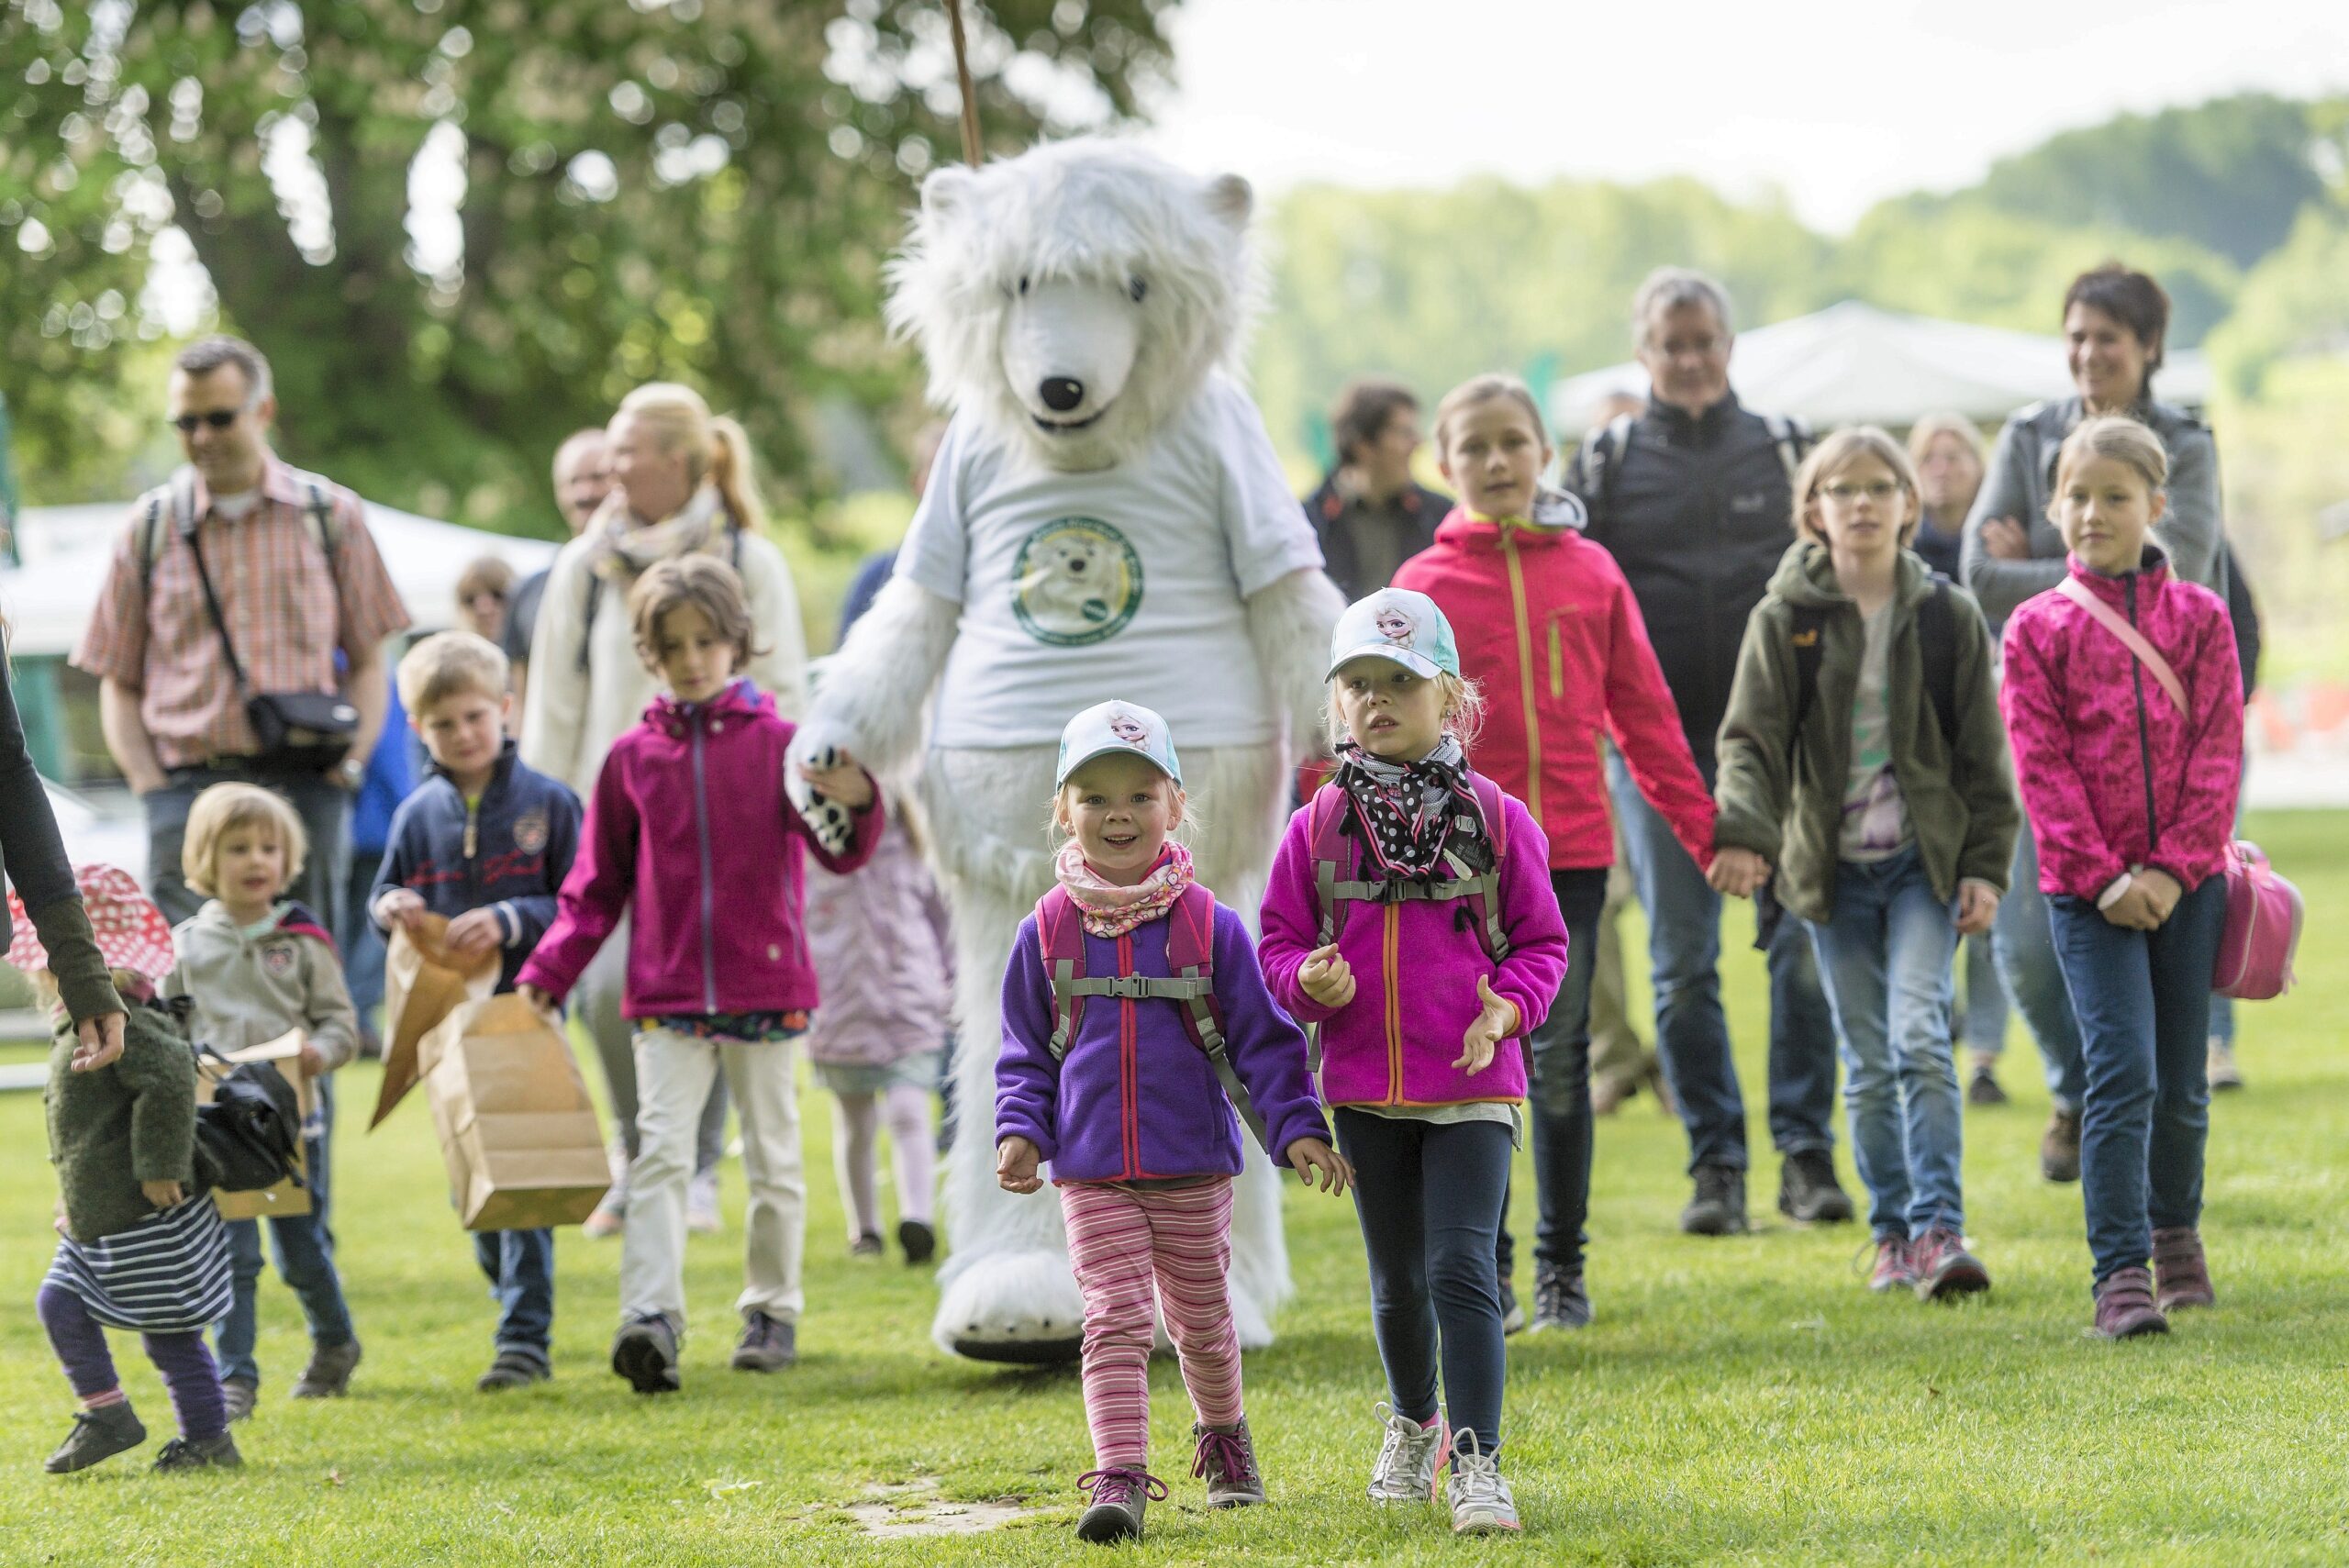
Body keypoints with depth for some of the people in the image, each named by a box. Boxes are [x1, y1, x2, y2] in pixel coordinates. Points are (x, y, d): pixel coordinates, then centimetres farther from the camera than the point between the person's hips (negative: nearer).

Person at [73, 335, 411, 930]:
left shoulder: (330, 515, 10)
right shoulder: (151, 525, 10)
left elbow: (368, 662, 11)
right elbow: (118, 682, 11)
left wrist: (348, 765, -4)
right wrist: (150, 786, -3)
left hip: (305, 786, 0)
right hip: (187, 786, 0)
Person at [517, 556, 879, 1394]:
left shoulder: (779, 742, 0)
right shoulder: (632, 757, 6)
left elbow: (841, 853, -9)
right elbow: (596, 884, 13)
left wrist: (857, 806, -32)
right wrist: (547, 973, 4)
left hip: (766, 987, -1)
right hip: (668, 996, 1)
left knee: (772, 1158, 9)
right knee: (660, 1151, -12)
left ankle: (772, 1310, 21)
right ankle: (650, 1318, -22)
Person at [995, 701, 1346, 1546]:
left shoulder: (1209, 926, -4)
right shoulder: (1047, 932, 0)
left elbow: (1265, 1039, 0)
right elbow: (1025, 1053, 9)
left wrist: (1297, 1127, -9)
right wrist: (1019, 1131, -4)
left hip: (1193, 1169, 0)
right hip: (1092, 1174, 0)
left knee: (1201, 1318, 15)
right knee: (1115, 1320, -9)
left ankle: (1223, 1432, 40)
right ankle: (1119, 1478, -13)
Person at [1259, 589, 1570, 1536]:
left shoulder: (1496, 819, -2)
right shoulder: (1317, 827, 2)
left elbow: (1542, 940, 4)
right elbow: (1280, 944, 6)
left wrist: (1507, 1006, -15)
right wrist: (1309, 980, -16)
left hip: (1473, 1086, -3)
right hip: (1366, 1090, 3)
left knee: (1461, 1268, -14)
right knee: (1397, 1281, 15)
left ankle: (1477, 1461, -12)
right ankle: (1412, 1424, 38)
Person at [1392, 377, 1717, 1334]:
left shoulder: (1590, 573, 6)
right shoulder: (1425, 584, 2)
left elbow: (1641, 710, 10)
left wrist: (1703, 826, 8)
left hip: (1573, 850, 1)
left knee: (1560, 1060, 5)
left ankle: (1562, 1269, 14)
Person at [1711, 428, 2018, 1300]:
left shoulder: (1947, 619, 2)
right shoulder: (1785, 620, 0)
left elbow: (1982, 754, 6)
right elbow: (1751, 738, -6)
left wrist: (1985, 867, 0)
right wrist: (1742, 832, -23)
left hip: (1925, 861, -1)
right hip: (1830, 867, 1)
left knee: (1919, 1033, -17)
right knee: (1867, 1061, 6)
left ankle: (1938, 1229, -18)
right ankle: (1894, 1233, 18)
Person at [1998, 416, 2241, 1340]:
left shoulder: (2199, 617, 4)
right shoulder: (2038, 628, 2)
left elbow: (2218, 752, -1)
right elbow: (2043, 766, -3)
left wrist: (2171, 868, -11)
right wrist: (2105, 877, -12)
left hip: (2186, 880, 2)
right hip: (2088, 889, -2)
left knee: (2182, 1079, 10)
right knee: (2121, 1068, -14)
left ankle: (2176, 1233, 33)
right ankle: (2121, 1274, -14)